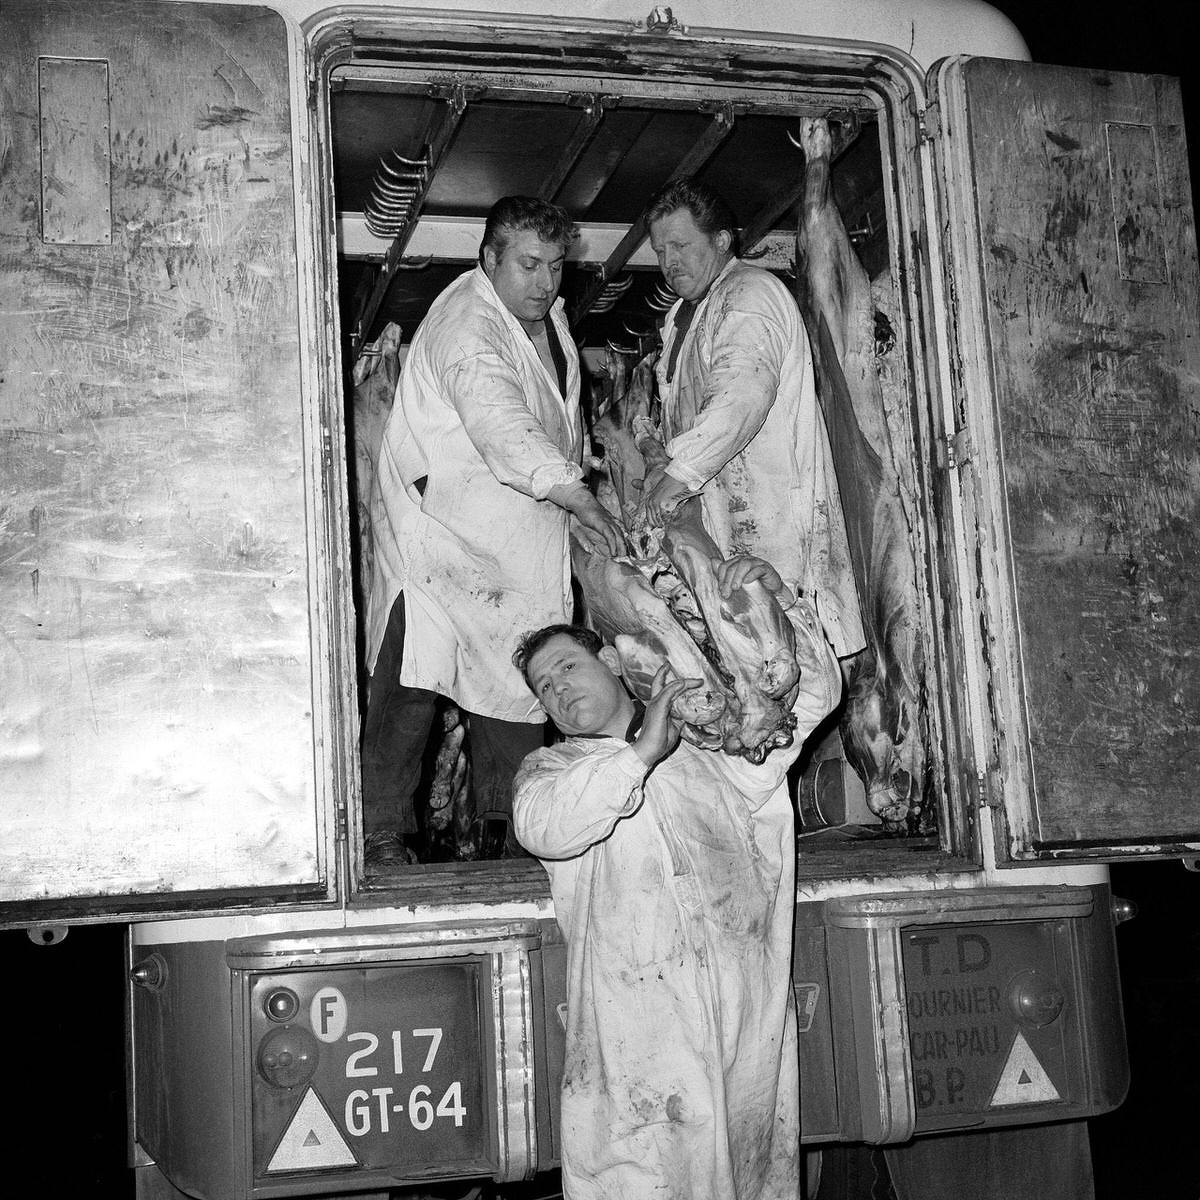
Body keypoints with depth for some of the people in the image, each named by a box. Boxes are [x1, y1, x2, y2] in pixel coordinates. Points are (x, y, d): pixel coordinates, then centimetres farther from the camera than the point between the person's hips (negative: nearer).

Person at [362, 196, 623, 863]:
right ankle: (385, 834, -1)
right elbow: (503, 425, -34)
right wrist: (582, 502, -43)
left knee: (517, 684, 9)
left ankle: (506, 830, 19)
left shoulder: (550, 318, 12)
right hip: (439, 528, -8)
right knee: (413, 686, -10)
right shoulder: (465, 326, -18)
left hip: (521, 545, 8)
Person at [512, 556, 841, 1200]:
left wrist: (779, 599, 5)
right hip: (635, 1021, -2)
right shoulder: (548, 767, 16)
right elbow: (542, 826, -7)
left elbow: (814, 692, 19)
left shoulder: (715, 740, 22)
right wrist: (643, 751, -6)